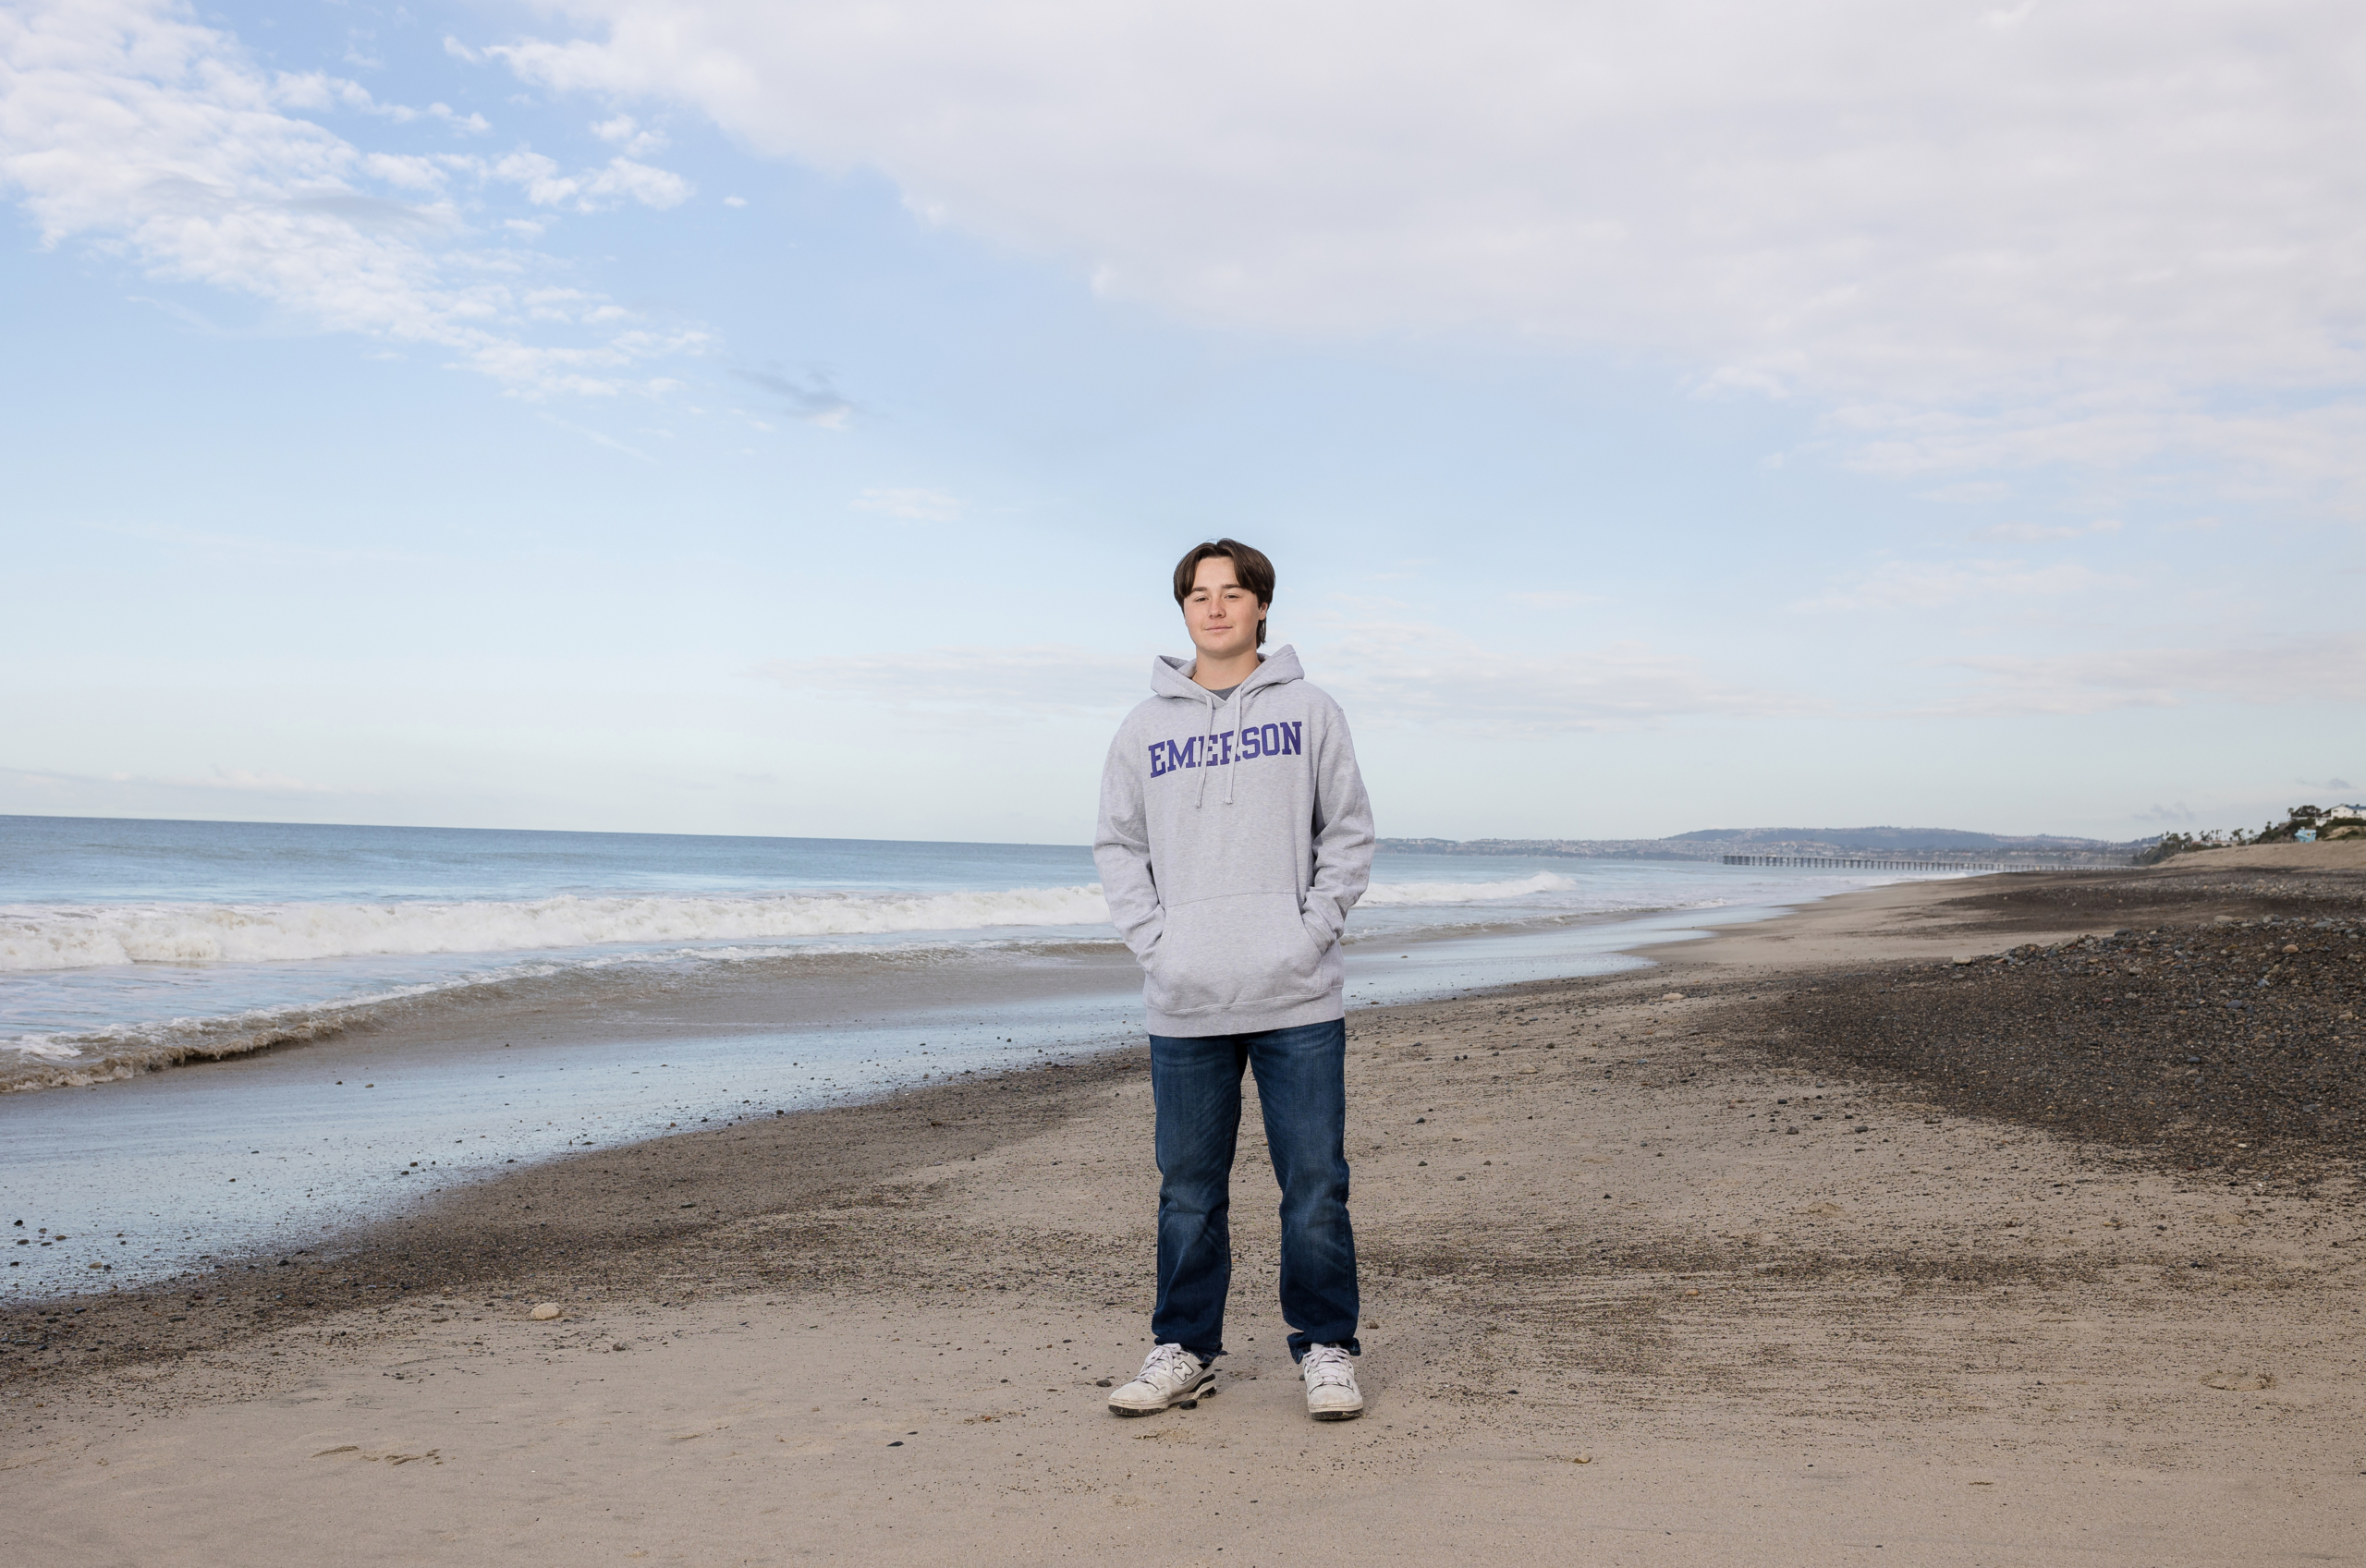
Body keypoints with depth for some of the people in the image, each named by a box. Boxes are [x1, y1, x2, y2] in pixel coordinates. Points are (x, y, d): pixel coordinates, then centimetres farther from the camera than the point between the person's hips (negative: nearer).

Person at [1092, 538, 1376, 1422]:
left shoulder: (1309, 712, 5)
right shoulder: (1146, 728, 9)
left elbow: (1348, 835, 6)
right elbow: (1116, 846, 11)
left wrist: (1314, 931, -6)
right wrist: (1155, 941, -2)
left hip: (1298, 997, -1)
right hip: (1184, 1004, 2)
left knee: (1315, 1184, 3)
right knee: (1189, 1190, 10)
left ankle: (1326, 1349, 15)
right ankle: (1184, 1349, 21)